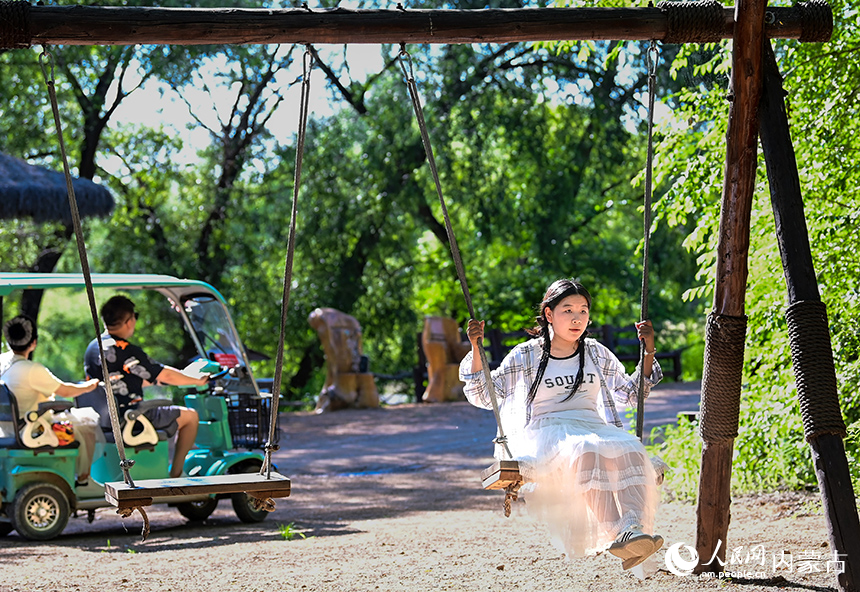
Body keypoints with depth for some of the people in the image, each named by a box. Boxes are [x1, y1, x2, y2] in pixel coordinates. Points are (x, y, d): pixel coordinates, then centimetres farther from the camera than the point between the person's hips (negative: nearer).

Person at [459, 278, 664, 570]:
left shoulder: (597, 354, 21)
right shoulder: (525, 356, 11)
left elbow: (629, 394, 30)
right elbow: (483, 396, 10)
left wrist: (648, 352, 19)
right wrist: (476, 350, -2)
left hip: (592, 426, 3)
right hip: (545, 432, -3)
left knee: (630, 451, -34)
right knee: (588, 452, -40)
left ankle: (634, 527, -55)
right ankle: (617, 534, -54)